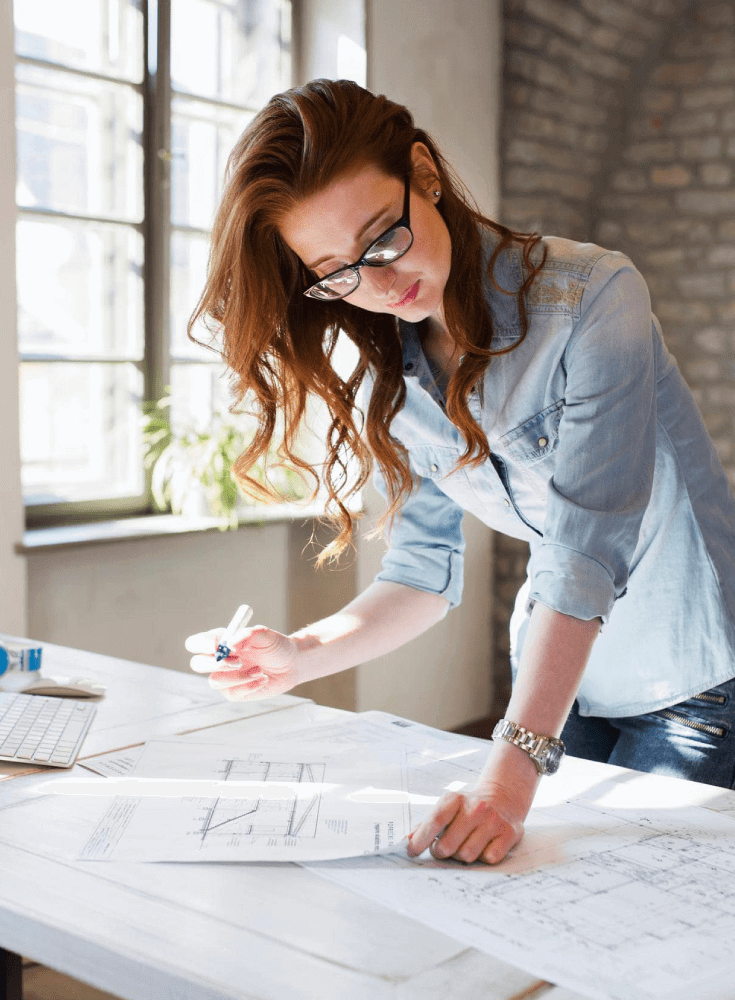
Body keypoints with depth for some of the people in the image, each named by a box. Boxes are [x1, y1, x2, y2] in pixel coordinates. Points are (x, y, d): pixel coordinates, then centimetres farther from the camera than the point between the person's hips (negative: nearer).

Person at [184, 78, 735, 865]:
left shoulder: (591, 298, -25)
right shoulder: (390, 387, -5)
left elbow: (587, 550, -32)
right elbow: (424, 568, 0)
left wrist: (511, 771, -38)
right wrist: (304, 655, -18)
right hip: (557, 678, 5)